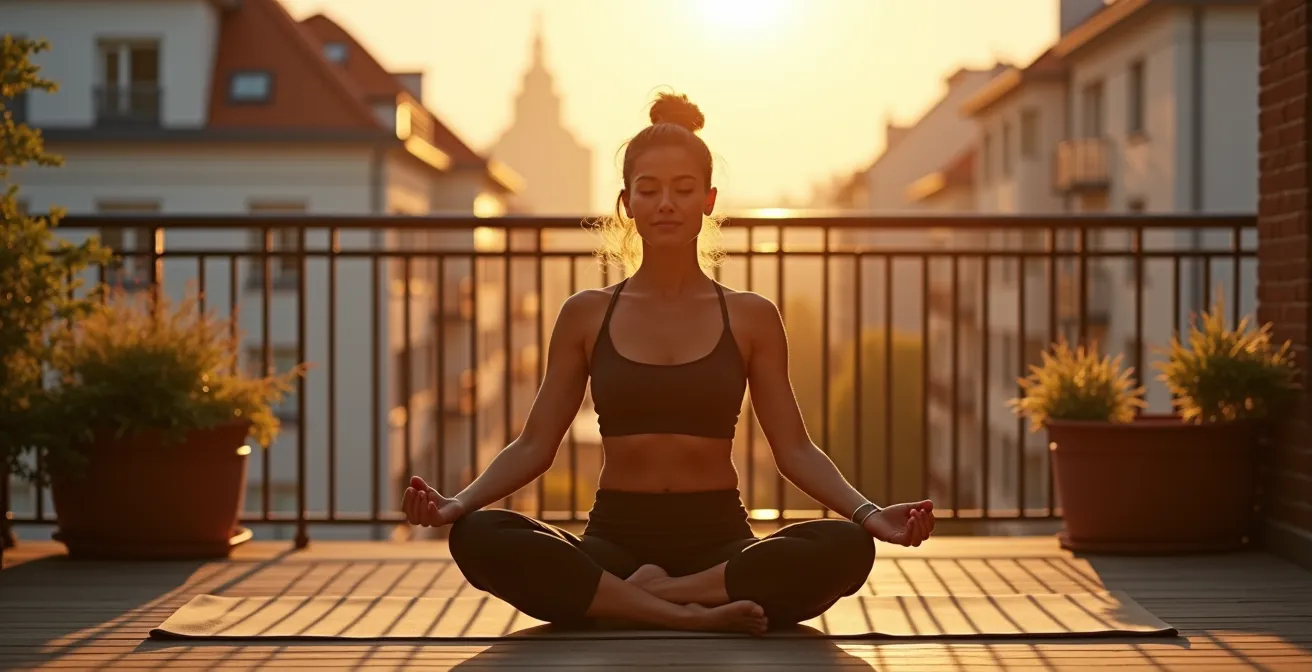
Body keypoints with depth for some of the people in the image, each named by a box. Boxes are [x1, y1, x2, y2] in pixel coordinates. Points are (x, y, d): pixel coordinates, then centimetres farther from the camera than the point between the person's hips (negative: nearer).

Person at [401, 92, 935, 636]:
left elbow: (795, 451, 5)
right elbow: (534, 446, 6)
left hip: (720, 544, 0)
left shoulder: (751, 318, 7)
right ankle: (692, 614, -31)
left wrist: (868, 512, -13)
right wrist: (459, 503, -12)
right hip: (616, 542, 0)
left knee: (846, 548, -31)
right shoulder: (586, 315, 8)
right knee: (479, 538, -31)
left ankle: (643, 595, -23)